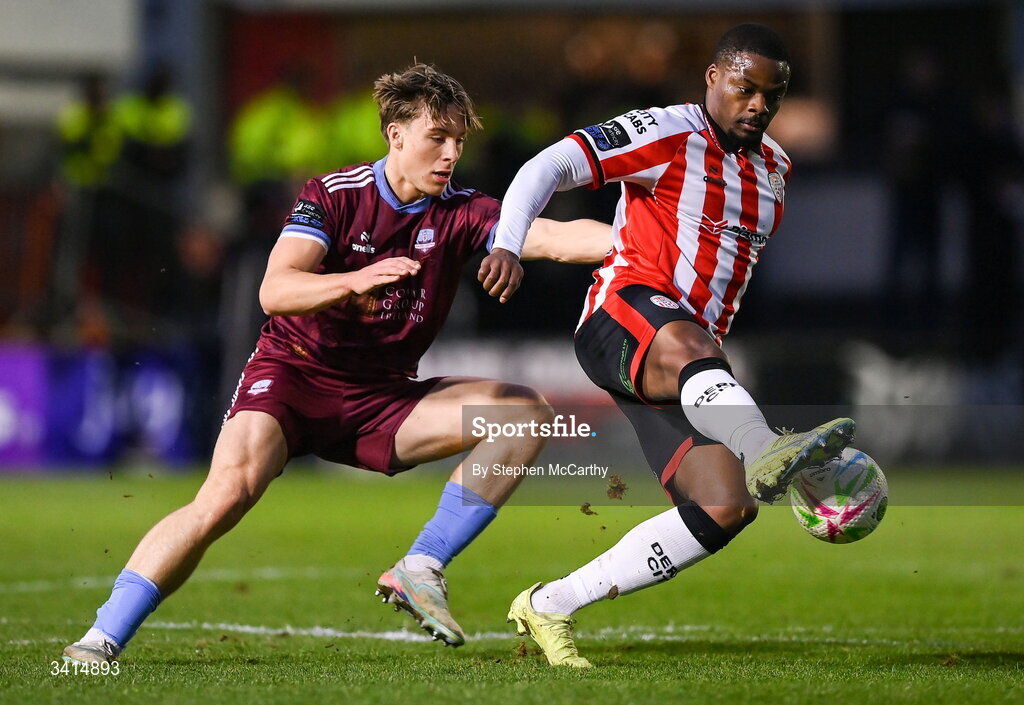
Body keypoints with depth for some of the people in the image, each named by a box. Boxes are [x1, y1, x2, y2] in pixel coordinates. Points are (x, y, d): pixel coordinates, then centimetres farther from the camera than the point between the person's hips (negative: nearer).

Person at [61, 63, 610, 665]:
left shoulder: (460, 213, -2)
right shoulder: (333, 196, -10)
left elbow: (553, 237, -15)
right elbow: (275, 291, -24)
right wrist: (356, 280, -41)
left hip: (381, 399, 4)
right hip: (294, 373, -4)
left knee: (527, 414, -13)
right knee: (228, 492, -29)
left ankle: (419, 571, -11)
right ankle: (101, 640, -23)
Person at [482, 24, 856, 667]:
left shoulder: (775, 167, 19)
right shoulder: (666, 133, -3)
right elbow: (548, 168, -12)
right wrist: (507, 246, -28)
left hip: (697, 353, 7)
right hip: (624, 313, -7)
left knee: (722, 509, -12)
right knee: (687, 345, -42)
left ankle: (550, 606, -2)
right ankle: (766, 453, -73)